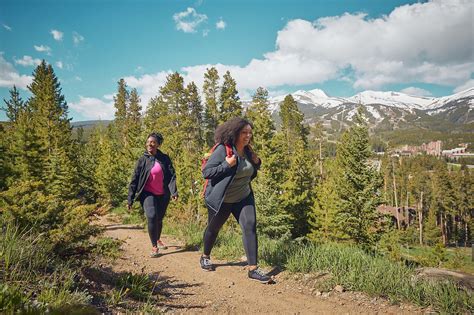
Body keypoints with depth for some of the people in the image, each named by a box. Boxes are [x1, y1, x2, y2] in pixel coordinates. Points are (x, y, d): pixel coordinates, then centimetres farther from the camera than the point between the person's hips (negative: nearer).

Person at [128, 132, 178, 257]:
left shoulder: (165, 159, -2)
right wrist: (130, 199, -3)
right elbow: (134, 180, -2)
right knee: (152, 217, -22)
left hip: (163, 195, 2)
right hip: (148, 194, -2)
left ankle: (158, 240, 43)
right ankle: (154, 247, -7)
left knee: (159, 219, 15)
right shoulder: (142, 160, -4)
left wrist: (174, 191, -22)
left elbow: (171, 176, -7)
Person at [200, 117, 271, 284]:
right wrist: (226, 165, -30)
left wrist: (257, 163, -6)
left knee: (250, 226, -12)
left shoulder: (247, 151, 1)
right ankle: (205, 257, 44)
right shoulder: (222, 150, -20)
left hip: (243, 198, 5)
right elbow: (206, 172, -21)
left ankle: (253, 269, -6)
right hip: (221, 200, -4)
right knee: (213, 228, 16)